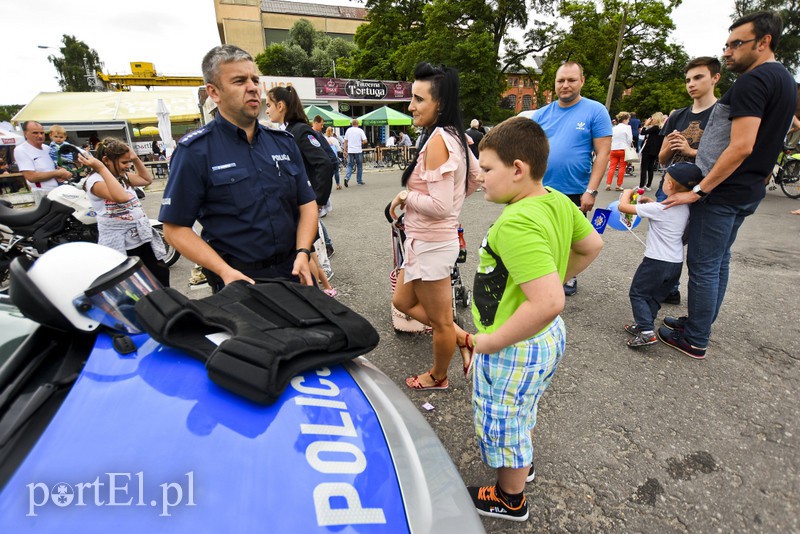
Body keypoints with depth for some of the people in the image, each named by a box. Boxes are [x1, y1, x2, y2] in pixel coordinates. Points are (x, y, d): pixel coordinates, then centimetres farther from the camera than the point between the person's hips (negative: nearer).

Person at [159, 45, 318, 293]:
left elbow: (307, 203, 6)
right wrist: (226, 272, -19)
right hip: (238, 281, -4)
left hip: (293, 272, 4)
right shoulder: (195, 151, -6)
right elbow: (175, 228, -7)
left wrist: (302, 253, -10)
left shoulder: (284, 141, 6)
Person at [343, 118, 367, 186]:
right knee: (359, 166, 10)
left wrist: (344, 150, 10)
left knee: (350, 165, 7)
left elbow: (345, 141, 5)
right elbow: (365, 141, -9)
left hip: (350, 151, 2)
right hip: (358, 151, -2)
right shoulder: (360, 130, -2)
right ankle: (359, 181, 15)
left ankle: (347, 178, -16)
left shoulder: (348, 130, 6)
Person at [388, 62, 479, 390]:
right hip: (429, 240, 10)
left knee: (440, 321, 12)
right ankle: (462, 337, 32)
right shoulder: (455, 135, 7)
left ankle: (437, 378, 36)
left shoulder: (438, 139, -20)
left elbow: (440, 206, -26)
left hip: (430, 243, -10)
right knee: (403, 302, 24)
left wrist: (404, 196, -12)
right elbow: (476, 177, 20)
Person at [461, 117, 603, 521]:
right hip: (550, 336, 9)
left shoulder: (516, 223, -32)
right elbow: (592, 245, 12)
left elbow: (548, 302, -38)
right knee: (523, 411, 32)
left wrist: (491, 342, -26)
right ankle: (523, 464, 59)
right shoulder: (558, 202, -4)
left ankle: (509, 500, 45)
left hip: (515, 350, -9)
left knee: (503, 426, 18)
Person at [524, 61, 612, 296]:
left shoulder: (595, 111, -4)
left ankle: (569, 276, 35)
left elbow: (602, 153, -8)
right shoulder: (541, 114, 5)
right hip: (541, 190, 3)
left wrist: (591, 191, -16)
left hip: (575, 193, -2)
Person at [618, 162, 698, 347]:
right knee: (655, 296, 18)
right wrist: (651, 202, 16)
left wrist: (627, 193, 3)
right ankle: (644, 325, 23)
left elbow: (623, 207, -17)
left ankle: (647, 331, -5)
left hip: (656, 262, -7)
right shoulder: (686, 208, 4)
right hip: (677, 263, 8)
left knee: (637, 293, 3)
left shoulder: (657, 209, -19)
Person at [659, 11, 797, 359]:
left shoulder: (752, 81, -16)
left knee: (703, 265, -3)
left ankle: (695, 341, 6)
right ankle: (699, 323, 28)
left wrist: (698, 191, -22)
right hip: (748, 191, 10)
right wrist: (698, 149, 21)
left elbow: (741, 148, -25)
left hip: (723, 192, -10)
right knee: (719, 261, 16)